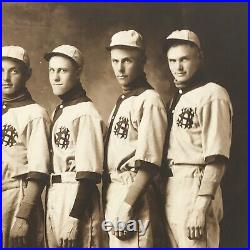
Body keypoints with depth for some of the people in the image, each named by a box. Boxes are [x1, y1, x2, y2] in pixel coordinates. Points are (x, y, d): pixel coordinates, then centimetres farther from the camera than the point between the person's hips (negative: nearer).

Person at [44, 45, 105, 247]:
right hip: (54, 197, 8)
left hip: (78, 197, -8)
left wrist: (74, 218, -18)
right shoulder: (58, 112, 15)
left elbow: (88, 173, -15)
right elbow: (53, 161, 13)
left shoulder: (86, 113, -11)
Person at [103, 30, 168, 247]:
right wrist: (108, 201, 8)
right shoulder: (121, 102, 17)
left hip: (134, 196, -8)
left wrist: (126, 206, -18)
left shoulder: (149, 100, -9)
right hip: (112, 193, 8)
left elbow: (148, 164, -15)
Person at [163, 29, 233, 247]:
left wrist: (201, 207, -19)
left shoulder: (212, 95, -6)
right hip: (170, 192, 8)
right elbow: (171, 152, 14)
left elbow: (216, 159, -14)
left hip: (196, 189, -8)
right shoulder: (176, 99, 18)